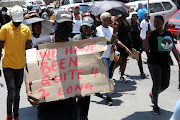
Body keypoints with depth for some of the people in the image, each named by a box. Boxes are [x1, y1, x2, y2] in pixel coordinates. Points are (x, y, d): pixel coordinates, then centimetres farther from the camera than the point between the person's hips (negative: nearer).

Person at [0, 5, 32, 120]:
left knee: (17, 93, 13)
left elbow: (29, 46, 5)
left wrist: (14, 47, -8)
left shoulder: (26, 29, 3)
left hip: (20, 65, 4)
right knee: (12, 92, -12)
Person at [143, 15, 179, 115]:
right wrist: (147, 37, -26)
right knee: (157, 84, -4)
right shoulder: (152, 34, -7)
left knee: (165, 84, 12)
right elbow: (146, 49, -13)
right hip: (154, 63, -5)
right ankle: (155, 105, 13)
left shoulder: (168, 34, 7)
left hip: (165, 63, 5)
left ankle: (152, 94, 40)